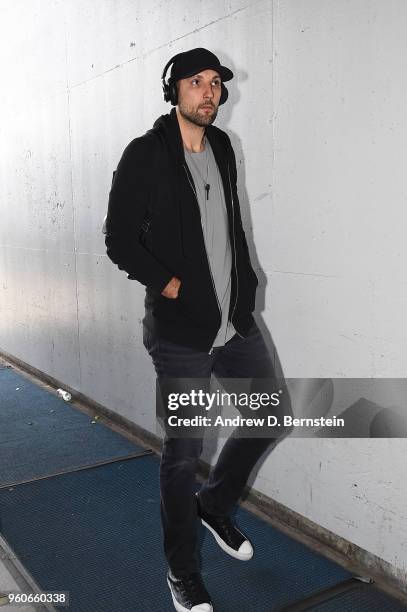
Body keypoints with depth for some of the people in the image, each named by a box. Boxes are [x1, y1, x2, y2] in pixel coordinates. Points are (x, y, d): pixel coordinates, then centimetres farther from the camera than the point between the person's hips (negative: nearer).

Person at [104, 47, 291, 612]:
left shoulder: (222, 147, 11)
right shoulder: (145, 155, -7)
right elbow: (121, 242, -9)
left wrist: (243, 287, 8)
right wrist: (175, 288, -15)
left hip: (238, 322, 7)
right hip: (180, 333, -6)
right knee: (183, 453, 4)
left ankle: (215, 505, 39)